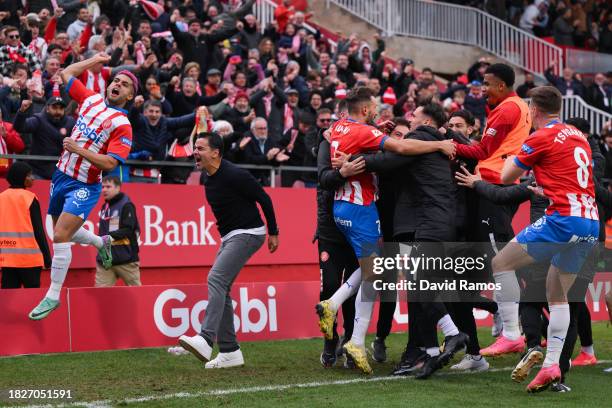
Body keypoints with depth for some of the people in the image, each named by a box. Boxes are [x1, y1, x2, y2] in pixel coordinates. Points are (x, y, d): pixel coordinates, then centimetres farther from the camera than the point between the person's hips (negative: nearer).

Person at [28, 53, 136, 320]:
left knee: (60, 236, -17)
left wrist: (79, 149, -25)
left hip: (84, 186, -7)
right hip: (61, 176, 7)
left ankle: (53, 296, -7)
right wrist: (95, 60, 19)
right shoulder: (91, 99, 5)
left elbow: (110, 163, -21)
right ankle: (102, 242, 51)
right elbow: (67, 73, 18)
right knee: (62, 232, 22)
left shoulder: (122, 125, -12)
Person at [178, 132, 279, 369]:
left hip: (248, 233, -10)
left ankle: (205, 340, -34)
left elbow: (264, 199, -11)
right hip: (229, 236, 10)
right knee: (221, 289, 5)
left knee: (216, 279, -23)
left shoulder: (234, 176, -18)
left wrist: (273, 232, -5)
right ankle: (230, 352, 9)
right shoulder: (209, 179, 8)